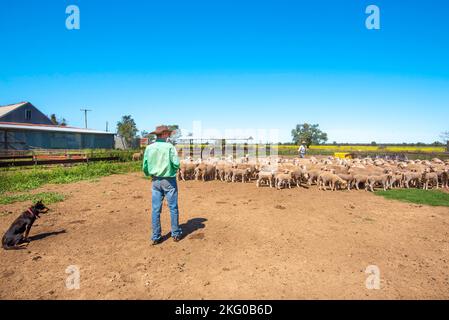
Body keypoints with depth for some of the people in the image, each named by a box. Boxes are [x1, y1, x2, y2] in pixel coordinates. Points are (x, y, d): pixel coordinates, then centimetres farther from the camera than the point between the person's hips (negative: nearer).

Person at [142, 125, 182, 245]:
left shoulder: (149, 148, -1)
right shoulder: (169, 147, -12)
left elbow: (145, 167, 1)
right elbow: (176, 164, -17)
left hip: (156, 181, 4)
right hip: (169, 181, -3)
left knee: (155, 209, 9)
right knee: (173, 208, 9)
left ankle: (156, 237, 15)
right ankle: (176, 234, 19)